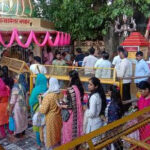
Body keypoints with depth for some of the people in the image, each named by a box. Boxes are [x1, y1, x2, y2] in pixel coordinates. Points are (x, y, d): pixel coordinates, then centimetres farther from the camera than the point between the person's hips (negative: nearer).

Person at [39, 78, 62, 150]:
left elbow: (43, 110, -18)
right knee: (58, 135, 21)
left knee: (51, 136, 10)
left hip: (51, 119, -6)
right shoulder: (60, 94, -4)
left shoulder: (48, 96, -21)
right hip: (59, 118, 6)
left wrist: (40, 103, -3)